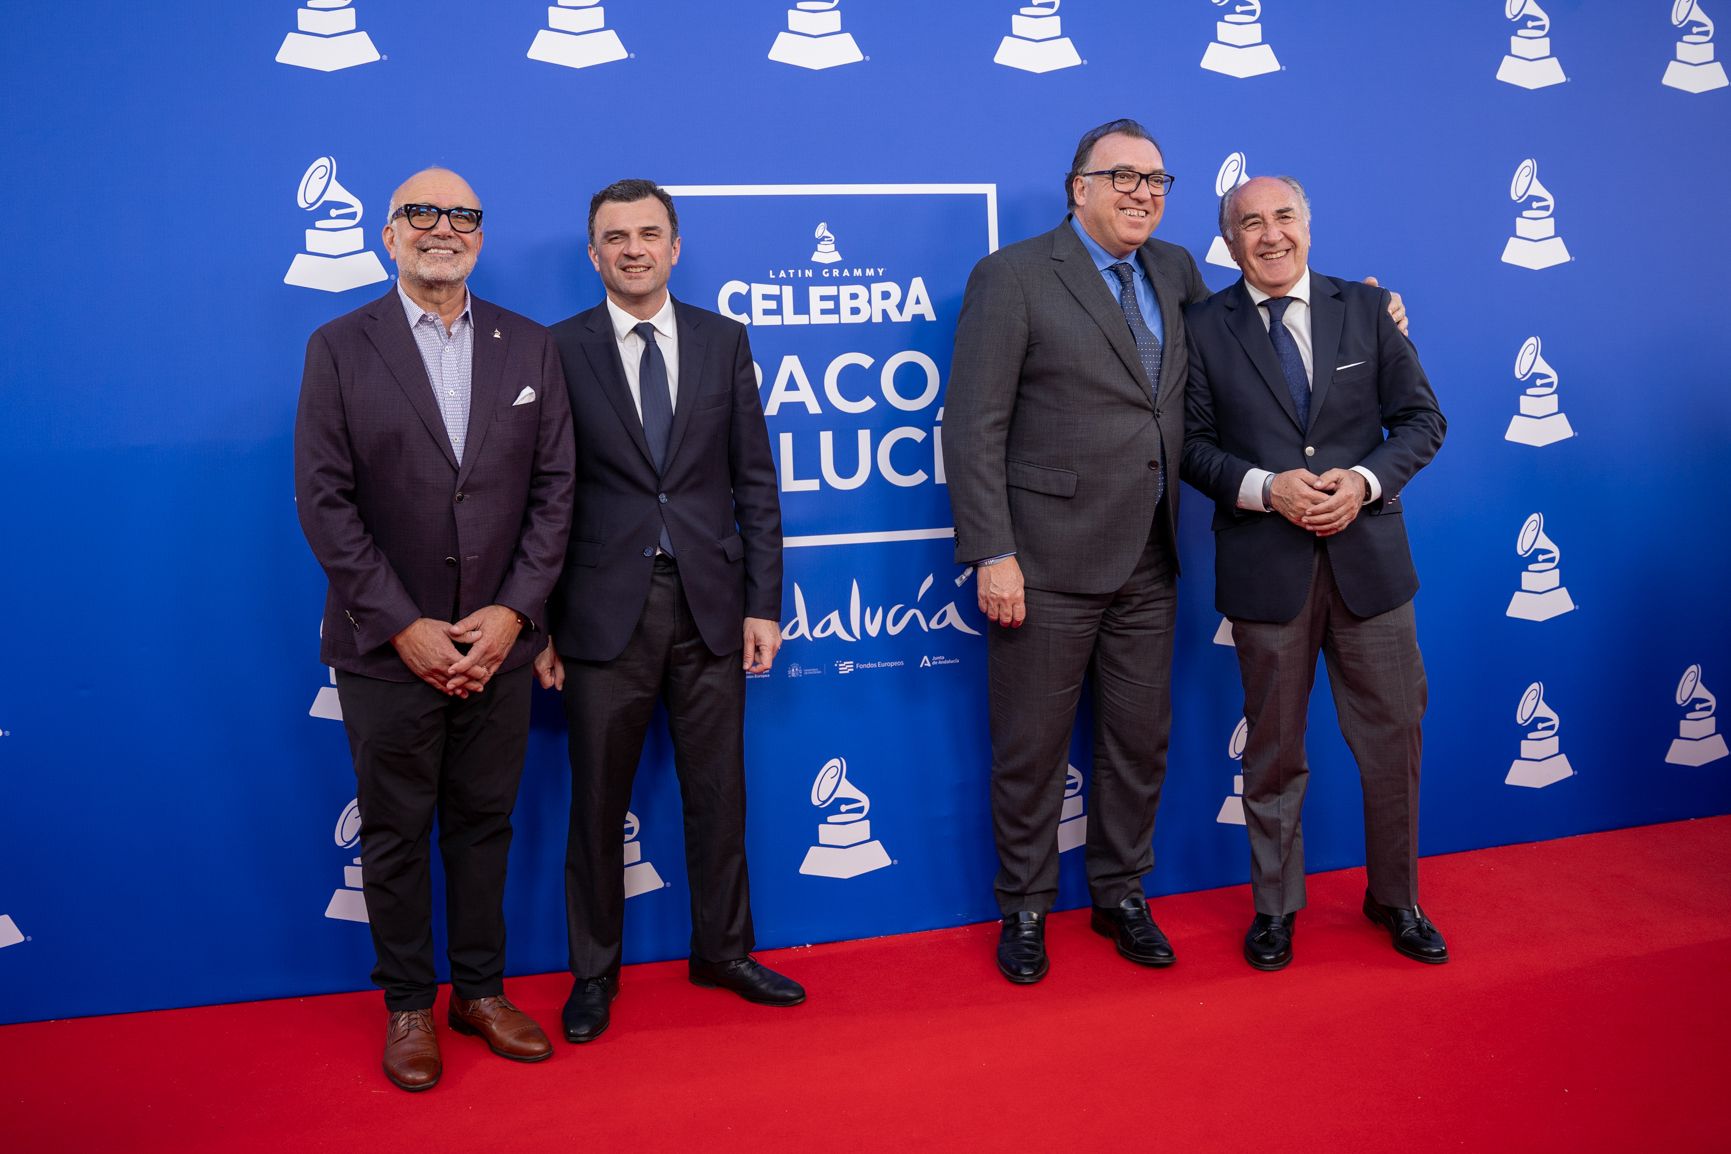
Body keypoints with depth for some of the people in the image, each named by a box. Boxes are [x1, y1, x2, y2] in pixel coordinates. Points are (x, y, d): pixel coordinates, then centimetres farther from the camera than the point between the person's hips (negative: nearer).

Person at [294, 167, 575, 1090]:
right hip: (387, 649, -2)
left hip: (498, 642, 2)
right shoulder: (339, 349, -1)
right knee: (395, 832, 10)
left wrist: (514, 610, -9)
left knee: (484, 822, 13)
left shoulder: (530, 347, 5)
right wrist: (402, 626, -13)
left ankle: (480, 990, 29)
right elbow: (324, 500, -6)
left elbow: (554, 487, 2)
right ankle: (409, 1006, 26)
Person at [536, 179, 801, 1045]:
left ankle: (723, 950, 30)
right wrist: (541, 622, -4)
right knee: (598, 802, 8)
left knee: (717, 793, 12)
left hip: (710, 602, 2)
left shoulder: (723, 340, 6)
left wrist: (763, 602, 1)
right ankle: (595, 970, 26)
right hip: (607, 608, -2)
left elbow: (754, 481, 6)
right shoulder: (560, 350, -1)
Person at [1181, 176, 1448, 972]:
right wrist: (1265, 489, -16)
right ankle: (1275, 907, 28)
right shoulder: (1204, 327, 1)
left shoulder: (1367, 309, 6)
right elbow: (1190, 443, -1)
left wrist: (1365, 480, -12)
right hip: (1266, 569, -1)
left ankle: (1395, 900, 31)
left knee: (1393, 739, 9)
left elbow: (1421, 419, 5)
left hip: (1369, 558, 2)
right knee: (1273, 750, 10)